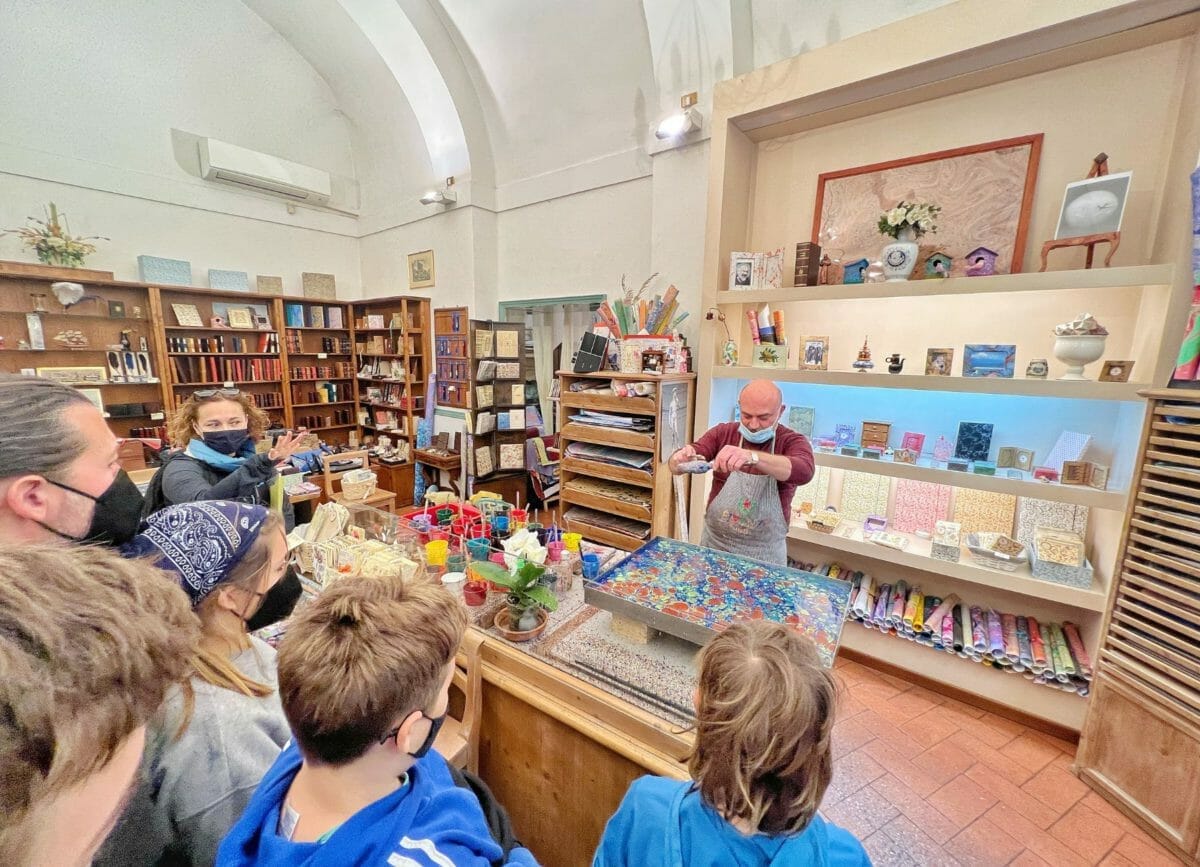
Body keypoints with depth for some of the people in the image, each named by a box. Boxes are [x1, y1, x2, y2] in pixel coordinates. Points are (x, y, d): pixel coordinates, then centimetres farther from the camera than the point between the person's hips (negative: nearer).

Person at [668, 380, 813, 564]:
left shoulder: (793, 441, -9)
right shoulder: (722, 433, -5)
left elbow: (803, 472, -32)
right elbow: (675, 465, -12)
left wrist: (751, 456, -48)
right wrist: (680, 460, -37)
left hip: (765, 554, -1)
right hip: (714, 544, 2)